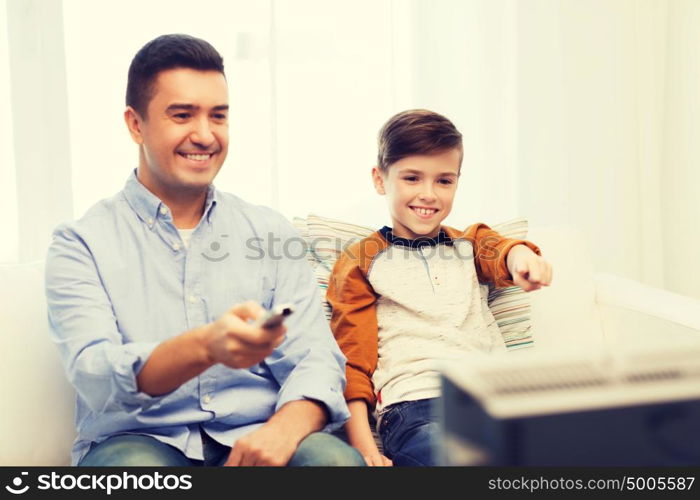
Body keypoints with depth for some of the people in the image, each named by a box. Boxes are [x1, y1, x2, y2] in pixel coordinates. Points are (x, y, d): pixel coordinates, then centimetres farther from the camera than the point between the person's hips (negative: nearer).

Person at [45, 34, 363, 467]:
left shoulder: (270, 232, 13)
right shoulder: (82, 243, 3)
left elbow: (316, 358, 4)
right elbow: (94, 376, -12)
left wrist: (284, 429, -20)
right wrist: (206, 346, -32)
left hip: (253, 441, 2)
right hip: (137, 442, -1)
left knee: (338, 459, -28)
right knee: (130, 466, -35)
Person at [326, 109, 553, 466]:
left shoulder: (469, 244, 24)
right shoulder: (362, 263, 14)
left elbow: (499, 251, -2)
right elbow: (352, 359, 8)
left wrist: (521, 258, -29)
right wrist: (361, 442, -7)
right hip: (414, 400, -3)